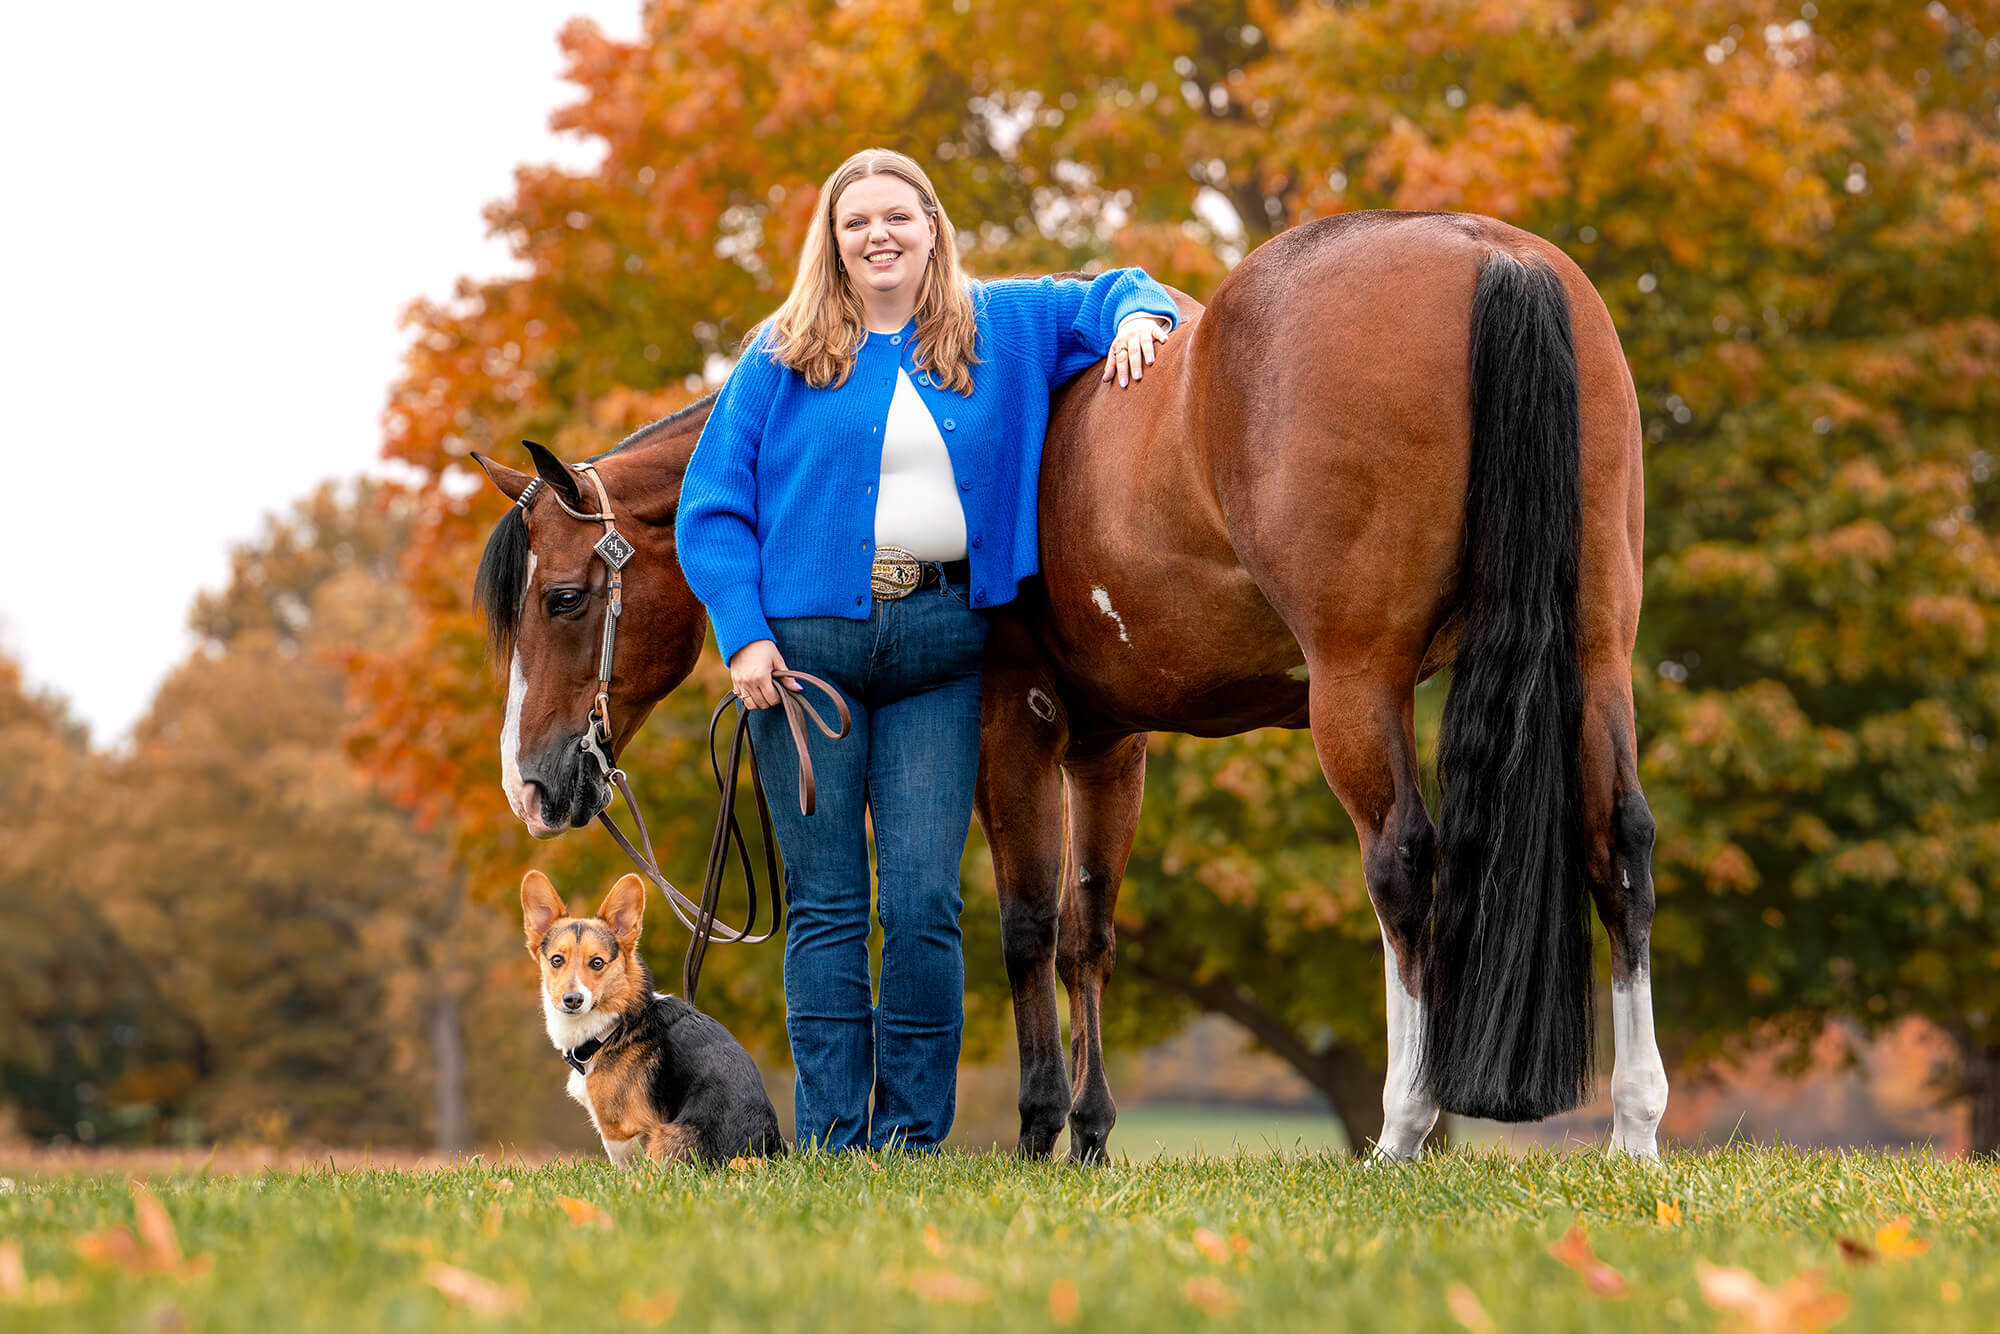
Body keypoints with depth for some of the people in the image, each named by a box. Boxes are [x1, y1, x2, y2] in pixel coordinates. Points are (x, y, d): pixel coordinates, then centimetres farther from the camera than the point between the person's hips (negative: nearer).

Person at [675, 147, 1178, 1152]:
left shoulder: (1002, 327, 11)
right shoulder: (782, 358, 6)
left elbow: (1110, 294, 23)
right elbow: (713, 505, 5)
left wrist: (1137, 318, -2)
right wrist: (745, 636, -7)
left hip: (940, 644, 1)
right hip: (807, 643, -1)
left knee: (923, 900, -4)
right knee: (826, 903, 0)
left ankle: (914, 1136, 4)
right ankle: (831, 1137, 5)